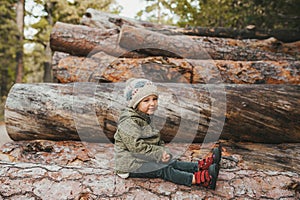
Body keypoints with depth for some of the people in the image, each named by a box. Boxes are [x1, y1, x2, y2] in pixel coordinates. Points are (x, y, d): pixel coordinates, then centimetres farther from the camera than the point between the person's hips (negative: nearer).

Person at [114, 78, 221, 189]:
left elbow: (157, 140, 21)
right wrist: (158, 153, -26)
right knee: (164, 170, -22)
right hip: (132, 166, -10)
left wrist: (163, 150, 3)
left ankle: (201, 166, -14)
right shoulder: (128, 122, -21)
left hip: (146, 160, 10)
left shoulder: (145, 118, 13)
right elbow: (136, 146, -29)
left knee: (173, 163, -4)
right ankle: (198, 179, -34)